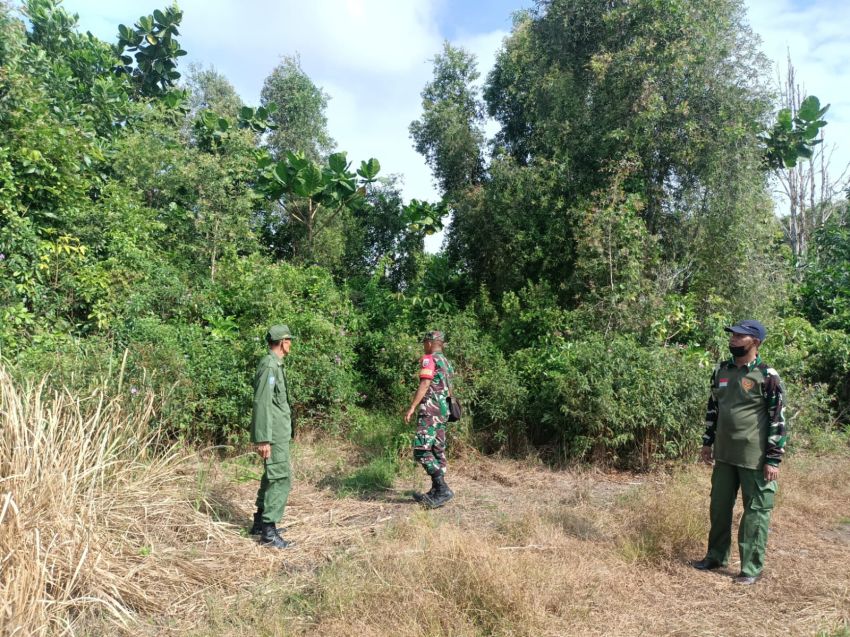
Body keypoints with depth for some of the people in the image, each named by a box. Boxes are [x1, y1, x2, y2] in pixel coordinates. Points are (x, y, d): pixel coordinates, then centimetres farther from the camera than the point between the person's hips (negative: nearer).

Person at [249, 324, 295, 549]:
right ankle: (268, 532, -3)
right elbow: (262, 404, -21)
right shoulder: (270, 365, -17)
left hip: (279, 433, 10)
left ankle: (260, 522, 28)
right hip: (274, 435, -10)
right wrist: (263, 439, -23)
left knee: (271, 478, 18)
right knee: (280, 480, -7)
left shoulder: (276, 364, 14)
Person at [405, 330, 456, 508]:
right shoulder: (446, 363, 19)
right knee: (438, 450, 10)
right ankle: (436, 492, 13)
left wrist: (412, 407, -18)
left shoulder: (429, 359, -8)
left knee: (421, 450, -12)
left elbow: (425, 384, -18)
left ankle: (442, 489, -17)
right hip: (443, 409, 10)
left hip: (430, 409, -10)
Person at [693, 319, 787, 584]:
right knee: (719, 506, 15)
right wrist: (707, 443, 15)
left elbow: (778, 419, -12)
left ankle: (751, 567, 17)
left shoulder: (767, 377, -12)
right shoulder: (721, 371, 6)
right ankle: (716, 556, 31)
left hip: (755, 458, -6)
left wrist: (774, 459, -14)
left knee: (755, 511, 6)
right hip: (724, 454, 6)